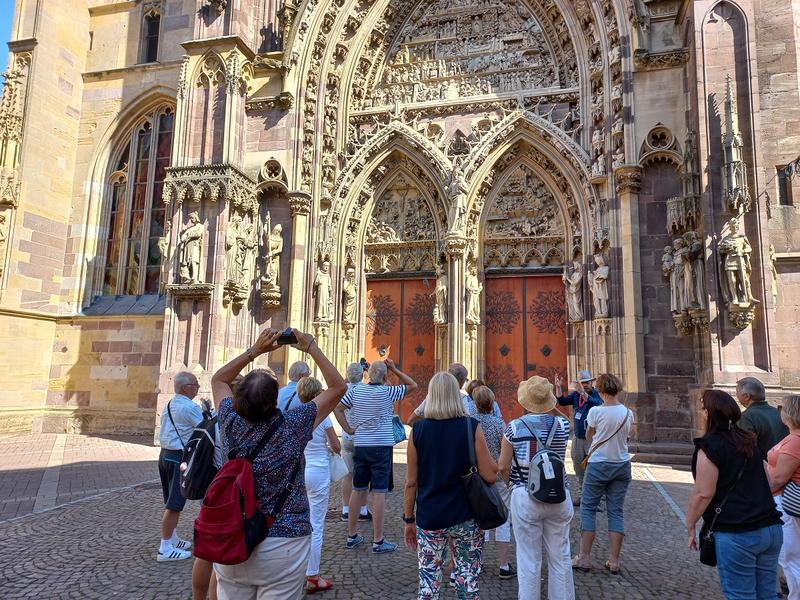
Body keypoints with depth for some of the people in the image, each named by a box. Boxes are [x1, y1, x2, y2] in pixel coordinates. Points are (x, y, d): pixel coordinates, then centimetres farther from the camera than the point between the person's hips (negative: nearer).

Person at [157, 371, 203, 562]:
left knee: (172, 502, 20)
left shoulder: (169, 405, 13)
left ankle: (172, 539, 32)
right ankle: (165, 549, 2)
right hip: (179, 458, -10)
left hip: (165, 454, 10)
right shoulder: (190, 407, -16)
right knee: (174, 504, -3)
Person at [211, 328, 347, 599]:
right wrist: (312, 348, 0)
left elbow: (218, 380, 12)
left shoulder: (232, 424, -8)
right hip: (283, 544, -3)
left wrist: (255, 350, 7)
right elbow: (338, 387, -5)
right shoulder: (293, 425, -17)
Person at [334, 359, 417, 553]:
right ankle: (378, 541, 3)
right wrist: (394, 369, 2)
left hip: (360, 445, 5)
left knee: (358, 490, 13)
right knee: (379, 492, -1)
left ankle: (352, 535, 22)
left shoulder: (356, 390, 2)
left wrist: (348, 429, 4)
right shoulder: (387, 392, -9)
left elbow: (338, 408, 2)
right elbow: (413, 386, 1)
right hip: (381, 446, -5)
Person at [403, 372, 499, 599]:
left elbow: (411, 482, -1)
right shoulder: (472, 427, -9)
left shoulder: (418, 429, -5)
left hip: (429, 519, 1)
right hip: (466, 518, -1)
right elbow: (490, 476, -9)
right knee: (468, 581, 12)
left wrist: (409, 520, 10)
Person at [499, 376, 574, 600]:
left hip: (525, 498, -2)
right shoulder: (562, 424, -5)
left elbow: (503, 467, -5)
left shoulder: (514, 427, -10)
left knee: (529, 560, 9)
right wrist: (550, 405, 13)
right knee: (560, 558, 17)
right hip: (558, 498, 2)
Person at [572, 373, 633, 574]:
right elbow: (626, 436, 9)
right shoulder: (628, 413, -2)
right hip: (622, 465, 4)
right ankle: (613, 561, 13)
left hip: (598, 465, -4)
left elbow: (588, 436, 0)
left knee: (588, 509, 6)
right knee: (616, 511, 10)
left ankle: (584, 558, 8)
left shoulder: (596, 411, -14)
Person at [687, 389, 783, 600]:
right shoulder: (749, 441, 11)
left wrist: (690, 526, -4)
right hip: (771, 529, 8)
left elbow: (703, 493, -15)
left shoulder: (710, 446, -13)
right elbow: (768, 481, 19)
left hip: (736, 534, -7)